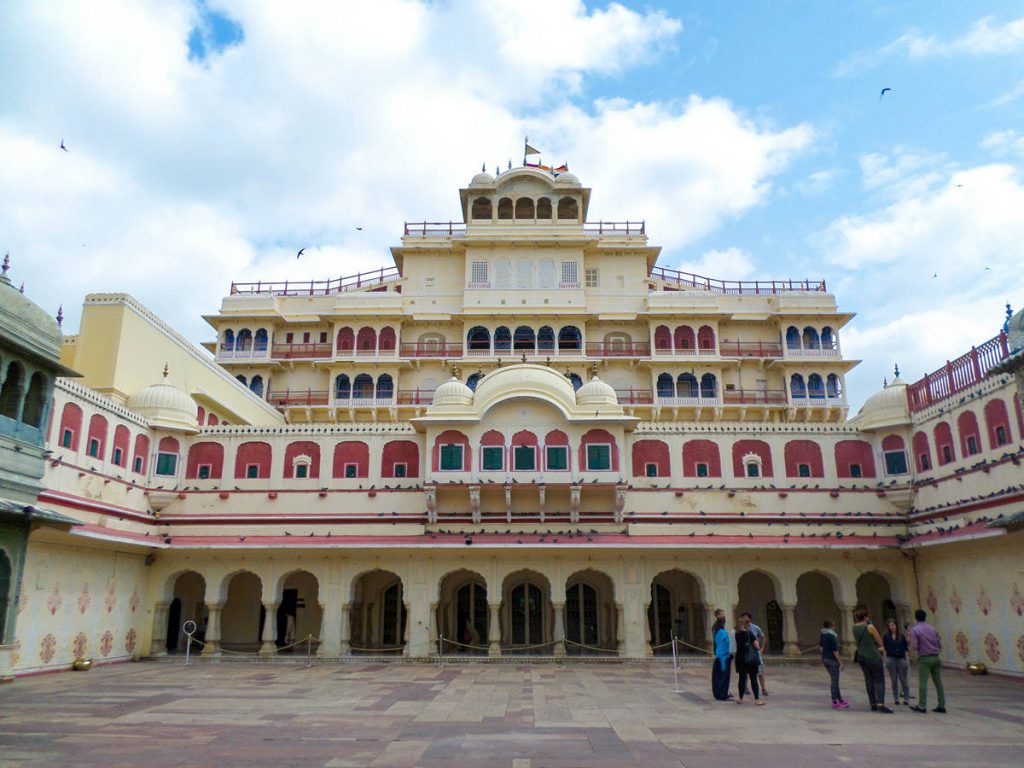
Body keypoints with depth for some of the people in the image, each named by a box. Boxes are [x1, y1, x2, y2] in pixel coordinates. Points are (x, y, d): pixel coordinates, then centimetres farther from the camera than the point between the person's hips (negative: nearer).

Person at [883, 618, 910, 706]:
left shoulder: (902, 636, 6)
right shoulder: (886, 636, 4)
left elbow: (905, 649, 7)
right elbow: (884, 649, 4)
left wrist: (907, 660, 2)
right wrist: (885, 660, -2)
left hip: (901, 659, 0)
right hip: (891, 659, 0)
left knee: (903, 680, 1)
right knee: (894, 680, 6)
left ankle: (906, 699, 7)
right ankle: (896, 699, 13)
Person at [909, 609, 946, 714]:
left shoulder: (915, 630, -6)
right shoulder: (932, 628, 8)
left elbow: (914, 646, -12)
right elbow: (940, 643, 9)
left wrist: (911, 643, 9)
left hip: (924, 658, -5)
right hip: (935, 658, 5)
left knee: (923, 682, -4)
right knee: (938, 682, 8)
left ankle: (922, 706, -5)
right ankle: (941, 706, 10)